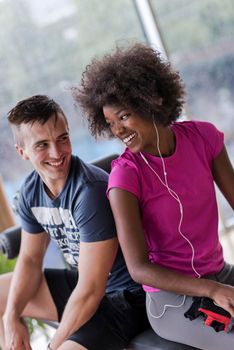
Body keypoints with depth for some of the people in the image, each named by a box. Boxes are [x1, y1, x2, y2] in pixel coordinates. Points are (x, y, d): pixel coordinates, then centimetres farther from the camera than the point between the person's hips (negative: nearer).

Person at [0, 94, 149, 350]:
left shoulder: (91, 191, -29)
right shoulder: (30, 191, -4)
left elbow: (91, 290, -27)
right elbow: (30, 259, 8)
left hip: (127, 294, -8)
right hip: (83, 283, 8)